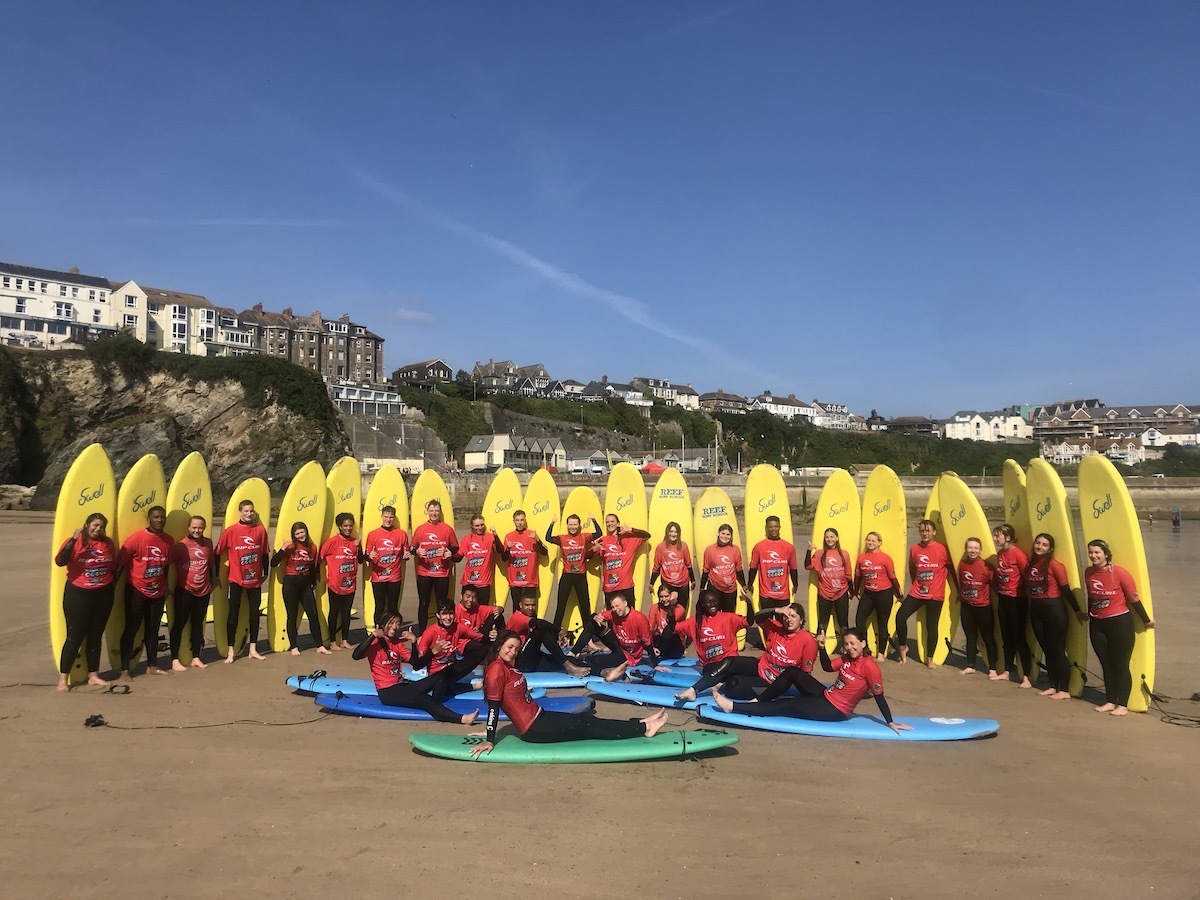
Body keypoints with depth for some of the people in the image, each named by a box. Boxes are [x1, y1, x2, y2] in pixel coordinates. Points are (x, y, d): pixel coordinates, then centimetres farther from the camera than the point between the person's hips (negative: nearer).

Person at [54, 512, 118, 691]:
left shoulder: (108, 543, 4)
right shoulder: (75, 542, -8)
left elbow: (114, 567, 14)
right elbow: (59, 561, -25)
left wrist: (113, 584, 10)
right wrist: (73, 539, -30)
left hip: (104, 595, 4)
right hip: (78, 594, -4)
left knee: (96, 635, 12)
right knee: (75, 636, -2)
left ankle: (93, 675, 21)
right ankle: (62, 678, 7)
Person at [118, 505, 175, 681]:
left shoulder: (169, 540, 2)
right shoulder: (137, 538, -13)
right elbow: (121, 562, -9)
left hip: (157, 592, 5)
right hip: (136, 591, -5)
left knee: (153, 629, 13)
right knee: (131, 629, 0)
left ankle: (152, 666, 23)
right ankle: (124, 670, 5)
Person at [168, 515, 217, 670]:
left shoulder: (208, 543, 5)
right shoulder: (180, 545, -9)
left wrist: (213, 581, 16)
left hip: (203, 590, 5)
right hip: (184, 590, -4)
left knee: (198, 623, 13)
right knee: (179, 624, 2)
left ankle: (196, 658, 22)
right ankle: (175, 660, 8)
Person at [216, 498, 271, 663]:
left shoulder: (260, 530, -1)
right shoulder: (230, 531, -8)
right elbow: (218, 553, -3)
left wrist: (265, 572, 13)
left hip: (255, 580, 3)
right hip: (236, 579, -3)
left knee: (254, 614, 9)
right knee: (233, 614, 3)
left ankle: (252, 649, 19)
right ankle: (231, 651, 10)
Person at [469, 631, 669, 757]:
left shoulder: (509, 665, 8)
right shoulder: (497, 669, -18)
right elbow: (493, 706, -21)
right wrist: (489, 741, -21)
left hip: (539, 716, 9)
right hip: (533, 730, -9)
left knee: (587, 721, 7)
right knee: (587, 727, -3)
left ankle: (640, 725, 11)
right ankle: (643, 728, 3)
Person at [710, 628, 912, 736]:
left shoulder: (869, 666, -20)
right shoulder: (847, 658, 3)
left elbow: (879, 696, -17)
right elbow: (827, 667, 9)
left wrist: (890, 723, -16)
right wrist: (821, 648, -8)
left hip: (835, 711, -8)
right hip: (825, 697, 8)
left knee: (784, 707, -12)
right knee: (792, 672, 0)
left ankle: (733, 706, -10)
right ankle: (757, 701, 3)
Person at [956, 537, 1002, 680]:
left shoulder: (986, 566, -16)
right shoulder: (962, 564, -3)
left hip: (983, 607, -4)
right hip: (966, 607, 4)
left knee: (988, 638, 4)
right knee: (970, 637, 15)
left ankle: (992, 670, 11)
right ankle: (970, 666, 26)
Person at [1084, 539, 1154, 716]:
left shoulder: (1120, 573, -16)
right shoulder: (1088, 573, -1)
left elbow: (1134, 599, -9)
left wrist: (1146, 620, -2)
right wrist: (1089, 613, 24)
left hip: (1120, 624, -5)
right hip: (1097, 625, 5)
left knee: (1121, 665, 2)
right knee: (1106, 665, 13)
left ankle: (1123, 705, 11)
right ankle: (1110, 701, 24)